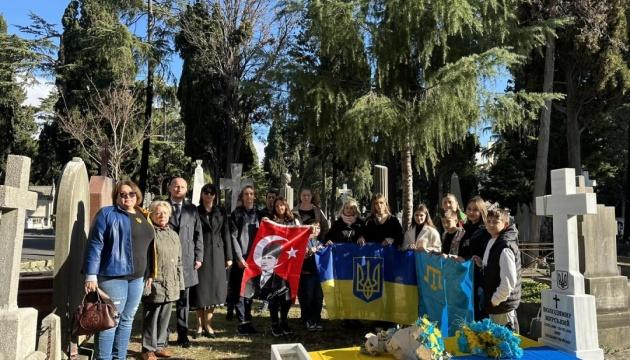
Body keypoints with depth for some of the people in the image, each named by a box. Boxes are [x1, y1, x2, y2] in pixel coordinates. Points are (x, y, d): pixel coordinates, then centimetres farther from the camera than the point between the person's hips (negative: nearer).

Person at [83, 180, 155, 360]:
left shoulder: (142, 217, 14)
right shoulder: (107, 214, -5)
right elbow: (95, 244, -10)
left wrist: (149, 273, 14)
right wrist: (91, 275, -16)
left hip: (137, 277, 7)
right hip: (113, 275, -6)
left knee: (127, 321, 14)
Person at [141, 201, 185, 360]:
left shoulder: (174, 235, 13)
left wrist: (179, 282, 14)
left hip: (170, 285, 6)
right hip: (153, 284, -6)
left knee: (164, 317, 14)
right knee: (151, 318, 5)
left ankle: (160, 345, 28)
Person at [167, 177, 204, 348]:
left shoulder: (192, 209, 9)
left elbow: (198, 234, 9)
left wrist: (198, 257, 2)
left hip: (186, 260, 2)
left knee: (183, 300, 8)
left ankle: (182, 334, 17)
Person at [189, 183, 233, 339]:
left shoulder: (221, 212, 8)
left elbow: (226, 234, 8)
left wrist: (229, 256, 4)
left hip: (217, 254, 2)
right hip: (200, 253, -2)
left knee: (214, 287, 5)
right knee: (200, 288, 2)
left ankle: (207, 324, 16)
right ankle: (200, 324, 14)